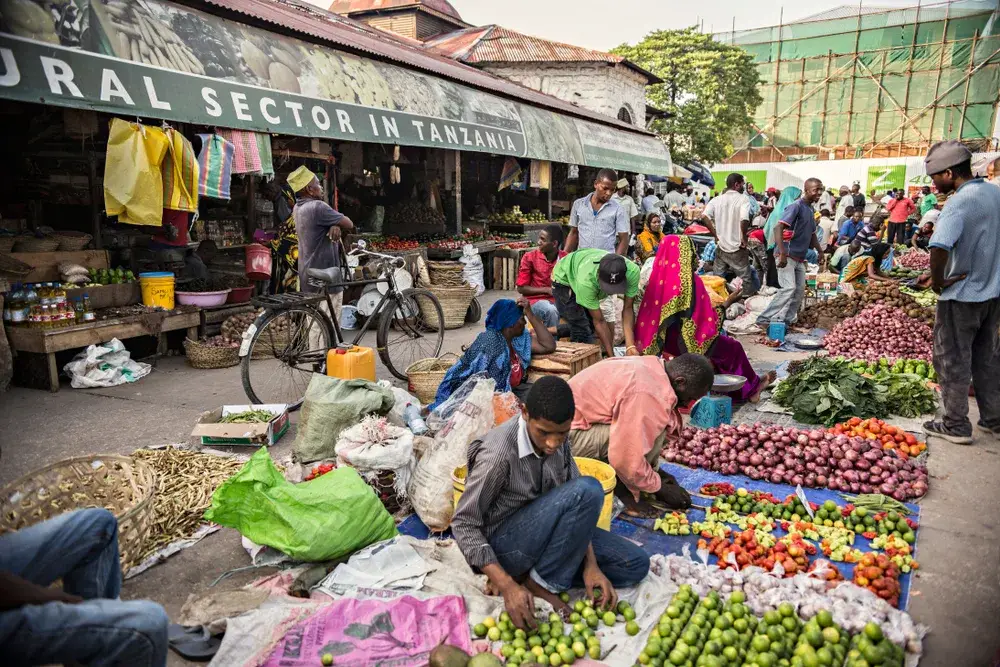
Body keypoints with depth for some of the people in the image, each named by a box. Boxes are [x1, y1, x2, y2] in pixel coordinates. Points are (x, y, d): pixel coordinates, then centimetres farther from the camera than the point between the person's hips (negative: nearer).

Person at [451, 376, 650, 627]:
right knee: (589, 490, -27)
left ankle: (534, 572, -1)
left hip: (542, 530, 7)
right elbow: (463, 524, -22)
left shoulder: (558, 438, -7)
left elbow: (577, 506, -2)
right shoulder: (499, 454, -29)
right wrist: (508, 586, -29)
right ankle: (538, 583, -13)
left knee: (636, 564, 2)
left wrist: (591, 564, -13)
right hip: (503, 544, -7)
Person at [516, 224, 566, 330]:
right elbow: (521, 288, 0)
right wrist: (546, 290, -9)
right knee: (551, 311, -35)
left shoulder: (566, 258, 3)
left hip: (560, 299, 2)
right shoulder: (530, 257, -2)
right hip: (537, 300, -2)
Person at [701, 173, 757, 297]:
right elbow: (744, 220, -27)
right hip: (737, 248, -4)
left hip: (721, 246, 4)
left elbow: (704, 216, -10)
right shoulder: (743, 199, -10)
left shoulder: (717, 199, 3)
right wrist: (744, 238, -12)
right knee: (746, 279, 6)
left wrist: (715, 235, -2)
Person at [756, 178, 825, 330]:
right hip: (787, 255, -9)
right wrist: (783, 253, -31)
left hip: (799, 257, 9)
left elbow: (812, 234, 28)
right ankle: (764, 319, -13)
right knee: (789, 288, -17)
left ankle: (787, 320, 15)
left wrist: (820, 252, 22)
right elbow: (778, 228, -24)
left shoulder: (811, 209, 14)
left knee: (800, 290, 7)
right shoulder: (796, 206, -13)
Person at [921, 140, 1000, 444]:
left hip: (961, 296, -8)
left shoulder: (959, 203, -23)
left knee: (952, 361, 4)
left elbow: (939, 247, -39)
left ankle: (956, 426, 12)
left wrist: (938, 280, -23)